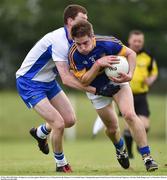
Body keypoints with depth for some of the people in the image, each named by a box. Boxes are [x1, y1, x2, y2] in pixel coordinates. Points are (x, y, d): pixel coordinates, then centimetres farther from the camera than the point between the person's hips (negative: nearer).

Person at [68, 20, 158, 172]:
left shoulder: (106, 43, -29)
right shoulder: (74, 55, -27)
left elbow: (131, 54, -15)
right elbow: (84, 81, -25)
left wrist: (129, 75, -30)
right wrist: (98, 64, -40)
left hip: (116, 80, -2)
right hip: (96, 90, 2)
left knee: (129, 115, -22)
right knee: (112, 128, 8)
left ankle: (147, 157, -18)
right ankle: (120, 149, 44)